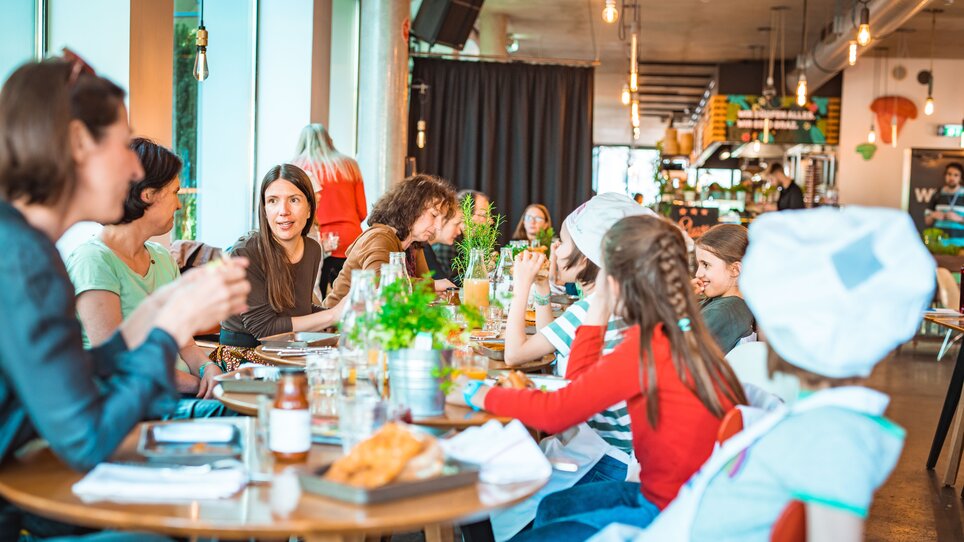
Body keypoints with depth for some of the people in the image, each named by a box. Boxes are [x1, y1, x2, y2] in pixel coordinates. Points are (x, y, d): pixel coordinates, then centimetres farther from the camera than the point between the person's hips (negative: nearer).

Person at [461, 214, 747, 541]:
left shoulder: (646, 348, -24)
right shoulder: (679, 335, 3)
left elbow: (554, 412, -17)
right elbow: (578, 382, 14)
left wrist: (483, 395, -2)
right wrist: (597, 313, 10)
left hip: (667, 513, -9)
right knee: (551, 508, 23)